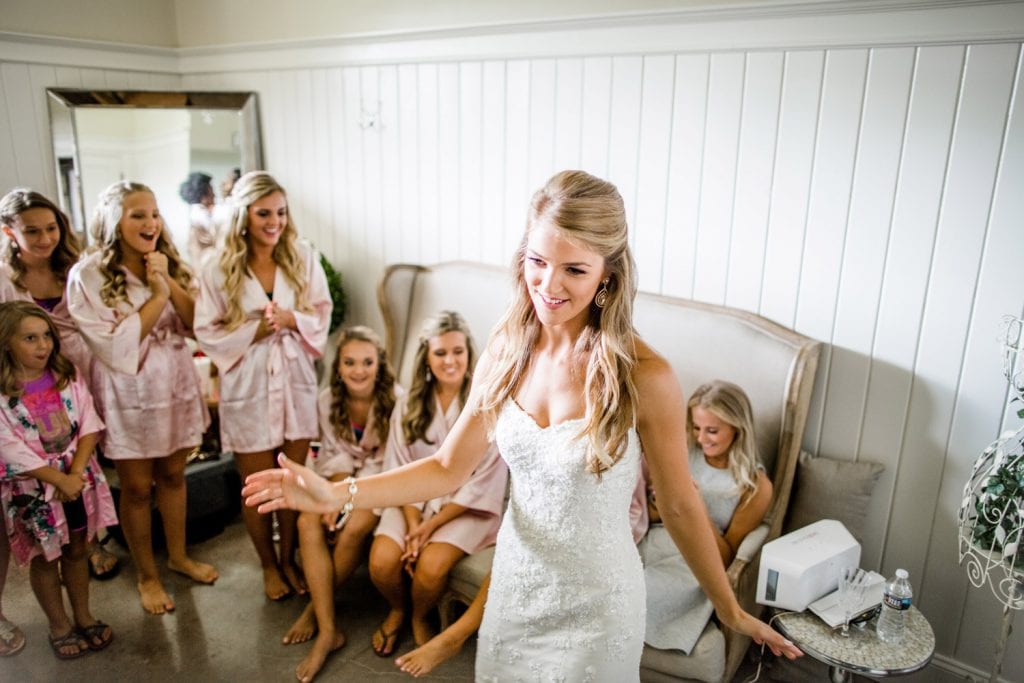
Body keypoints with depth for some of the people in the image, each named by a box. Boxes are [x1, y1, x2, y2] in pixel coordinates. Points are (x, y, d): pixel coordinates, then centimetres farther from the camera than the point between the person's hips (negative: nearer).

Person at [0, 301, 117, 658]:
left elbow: (89, 425, -5)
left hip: (78, 477, 3)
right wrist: (60, 479, -19)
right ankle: (59, 625, 30)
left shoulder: (67, 375, -2)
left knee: (77, 549, 17)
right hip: (33, 486, -3)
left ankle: (83, 615, 35)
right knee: (45, 558, 13)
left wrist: (76, 472, -16)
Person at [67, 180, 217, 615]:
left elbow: (195, 323, -3)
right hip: (128, 391, -4)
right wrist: (157, 296, -17)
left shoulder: (168, 263, 4)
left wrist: (169, 281, -15)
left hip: (176, 383, 5)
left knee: (173, 475, 16)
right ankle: (147, 575, 25)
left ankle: (178, 556, 35)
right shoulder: (88, 275, -12)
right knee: (137, 487, 8)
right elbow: (116, 343, -17)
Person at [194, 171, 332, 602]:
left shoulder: (303, 257, -3)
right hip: (247, 388, -1)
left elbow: (322, 313, 1)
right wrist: (253, 331, -18)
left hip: (296, 381, 2)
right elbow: (207, 333, -5)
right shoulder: (218, 270, -8)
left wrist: (292, 320, -18)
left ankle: (289, 559, 34)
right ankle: (269, 566, 34)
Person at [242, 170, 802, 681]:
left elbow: (679, 505, -11)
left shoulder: (644, 376, -23)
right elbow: (448, 467, -4)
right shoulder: (506, 353, -9)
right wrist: (339, 494, -14)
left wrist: (731, 611, -1)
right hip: (514, 584, 5)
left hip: (596, 602, -4)